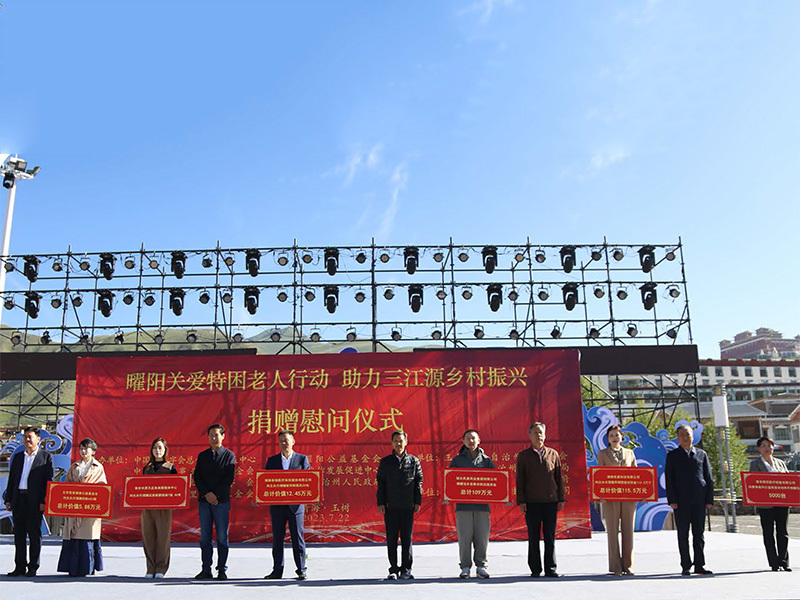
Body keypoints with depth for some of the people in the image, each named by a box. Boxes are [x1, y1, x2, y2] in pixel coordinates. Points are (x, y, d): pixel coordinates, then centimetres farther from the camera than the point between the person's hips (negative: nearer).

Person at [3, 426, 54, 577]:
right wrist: (8, 499, 7)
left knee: (34, 535, 1)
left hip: (34, 501, -4)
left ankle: (33, 567, 8)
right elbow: (11, 479, 15)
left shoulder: (46, 457, 0)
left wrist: (43, 501, -10)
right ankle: (20, 566, 16)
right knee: (19, 535, 8)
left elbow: (48, 480, -3)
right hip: (18, 500, 5)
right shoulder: (17, 457, 14)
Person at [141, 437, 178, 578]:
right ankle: (150, 569, 12)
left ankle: (161, 569, 4)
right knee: (148, 537, 3)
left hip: (164, 507, -3)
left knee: (163, 537, -3)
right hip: (147, 507, 3)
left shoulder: (170, 467, 5)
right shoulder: (146, 468, 15)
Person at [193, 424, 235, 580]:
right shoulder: (202, 456, 13)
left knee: (222, 537, -1)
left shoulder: (229, 455, 4)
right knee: (205, 537, 4)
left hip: (222, 500, -3)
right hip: (204, 500, 3)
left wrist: (215, 494, -12)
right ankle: (206, 570, 11)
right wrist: (206, 494, -9)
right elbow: (197, 477, 5)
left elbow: (229, 479, -3)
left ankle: (222, 570, 5)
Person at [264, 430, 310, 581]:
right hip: (277, 505, 2)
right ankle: (277, 570, 15)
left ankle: (301, 570, 10)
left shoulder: (302, 459, 7)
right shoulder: (272, 460, 12)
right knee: (277, 539, 6)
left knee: (297, 538, 2)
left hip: (295, 504, -2)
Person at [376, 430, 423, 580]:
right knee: (391, 540, 3)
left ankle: (406, 570, 12)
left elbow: (419, 482, 8)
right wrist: (380, 503, -1)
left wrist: (418, 502, 1)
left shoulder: (414, 461, 7)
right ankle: (393, 570, 12)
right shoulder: (385, 462, 7)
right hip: (390, 507, 0)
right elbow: (380, 483, 6)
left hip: (408, 507, 0)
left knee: (407, 539, 3)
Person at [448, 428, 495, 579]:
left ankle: (481, 566, 14)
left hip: (482, 504, 1)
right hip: (463, 504, -1)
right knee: (464, 537, -1)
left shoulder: (486, 460, 12)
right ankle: (465, 567, 8)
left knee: (482, 537, 2)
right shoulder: (457, 460, 9)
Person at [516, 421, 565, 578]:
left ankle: (550, 569, 11)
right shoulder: (523, 456, 6)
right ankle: (535, 569, 11)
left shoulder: (553, 454, 10)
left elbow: (559, 478, 11)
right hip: (531, 502, -1)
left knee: (550, 536, 4)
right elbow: (520, 481, 4)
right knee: (533, 537, 3)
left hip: (551, 501, 1)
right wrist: (521, 501, -3)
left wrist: (561, 499, 5)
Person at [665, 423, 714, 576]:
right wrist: (672, 500, -8)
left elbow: (709, 478, 11)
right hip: (681, 502, -2)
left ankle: (699, 565, 13)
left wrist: (709, 499, 3)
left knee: (699, 534, 6)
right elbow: (669, 480, 2)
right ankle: (686, 566, 7)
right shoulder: (672, 456, 7)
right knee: (683, 535, 2)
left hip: (699, 500, 2)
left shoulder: (701, 454, 12)